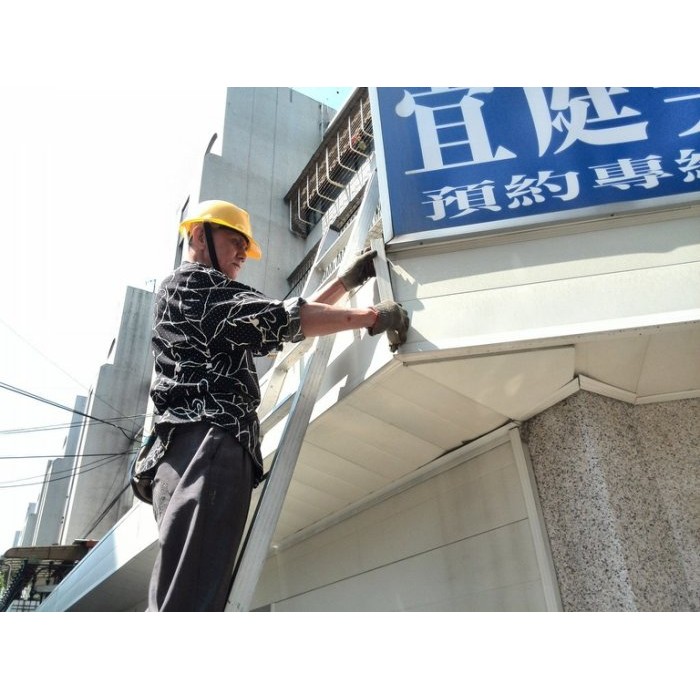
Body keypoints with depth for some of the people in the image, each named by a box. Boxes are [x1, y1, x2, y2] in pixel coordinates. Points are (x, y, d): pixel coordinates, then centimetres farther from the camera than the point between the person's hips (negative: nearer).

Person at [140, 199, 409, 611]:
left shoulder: (216, 312, 37)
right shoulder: (191, 282, 7)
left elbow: (288, 321, 34)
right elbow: (277, 319, -7)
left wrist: (350, 279, 32)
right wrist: (372, 315, -3)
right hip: (207, 445, -10)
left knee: (192, 598, 2)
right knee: (188, 603, -20)